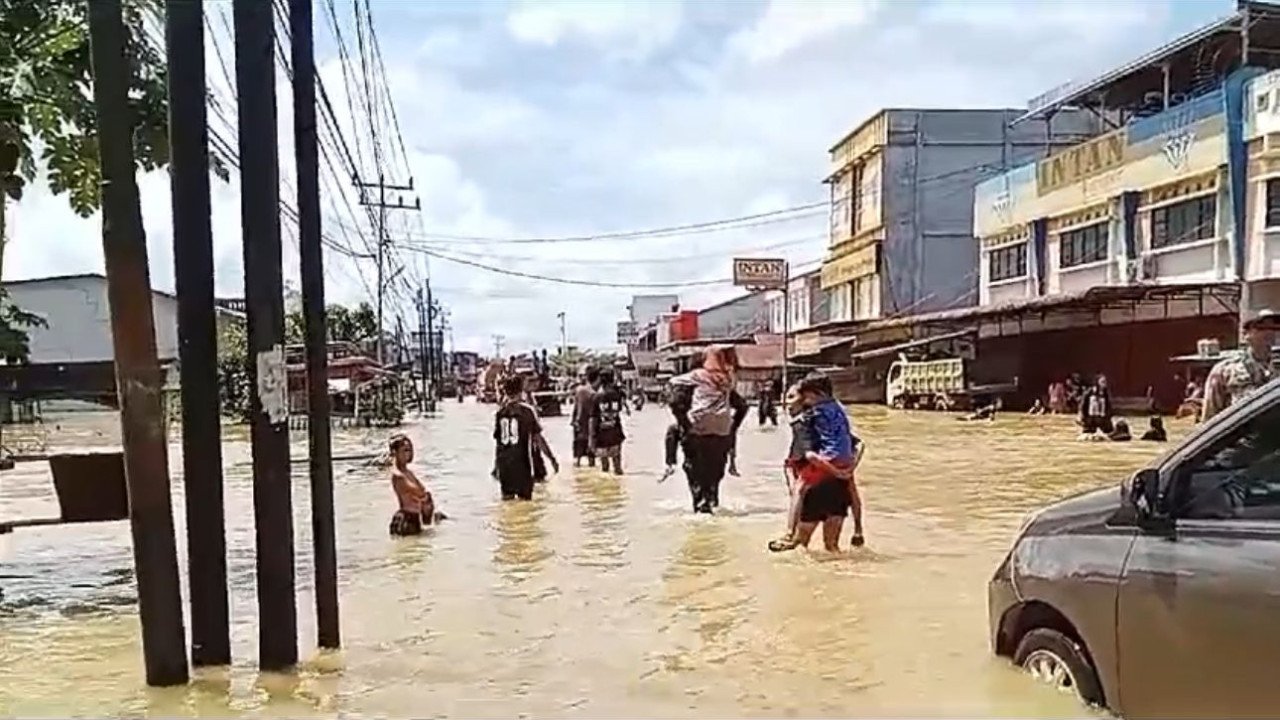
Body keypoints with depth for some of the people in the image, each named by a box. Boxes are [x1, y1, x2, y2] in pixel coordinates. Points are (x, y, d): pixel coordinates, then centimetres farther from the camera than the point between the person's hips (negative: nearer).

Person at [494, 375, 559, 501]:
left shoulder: (500, 412, 5)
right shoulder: (527, 411, -7)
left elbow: (497, 442, 8)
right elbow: (538, 438, -8)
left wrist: (496, 465, 18)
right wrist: (552, 459, -2)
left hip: (503, 464, 4)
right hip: (522, 462, -4)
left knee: (507, 498, 12)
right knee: (525, 499, 3)